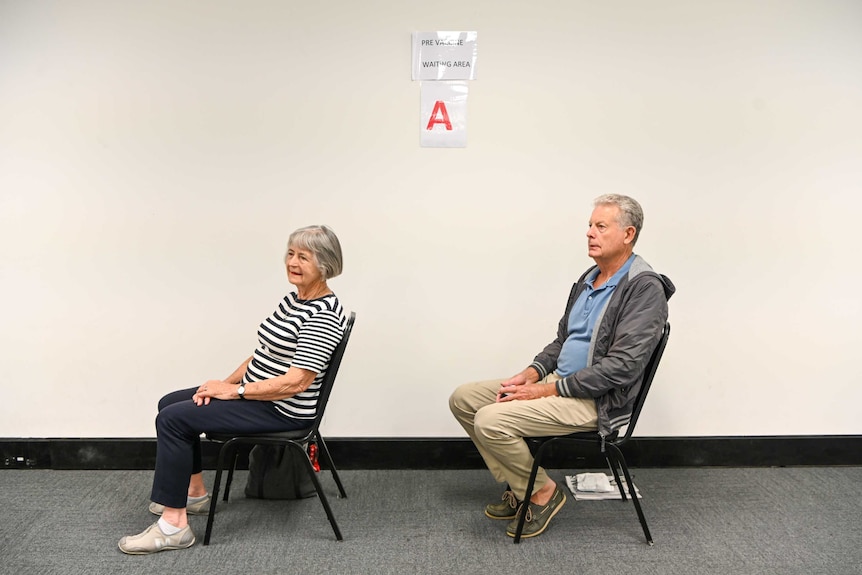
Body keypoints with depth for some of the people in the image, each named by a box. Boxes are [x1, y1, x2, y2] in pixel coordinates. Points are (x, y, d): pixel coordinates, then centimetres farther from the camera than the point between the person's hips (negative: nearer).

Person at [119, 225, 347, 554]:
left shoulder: (323, 314, -22)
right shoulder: (293, 299, 9)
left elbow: (297, 381, -27)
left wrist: (234, 392, -18)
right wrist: (226, 383, 0)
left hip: (282, 410, -10)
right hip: (257, 393, 10)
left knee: (173, 419, -15)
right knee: (171, 403, 13)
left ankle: (174, 525, -9)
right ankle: (194, 493, 24)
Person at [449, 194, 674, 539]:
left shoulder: (645, 288, -15)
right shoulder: (589, 279, 13)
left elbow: (622, 366, -22)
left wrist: (549, 389, -20)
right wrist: (532, 373, 0)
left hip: (595, 401, -9)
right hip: (557, 381, 9)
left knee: (491, 421, -24)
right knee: (463, 399, 3)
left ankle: (542, 491, 1)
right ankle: (519, 487, 12)